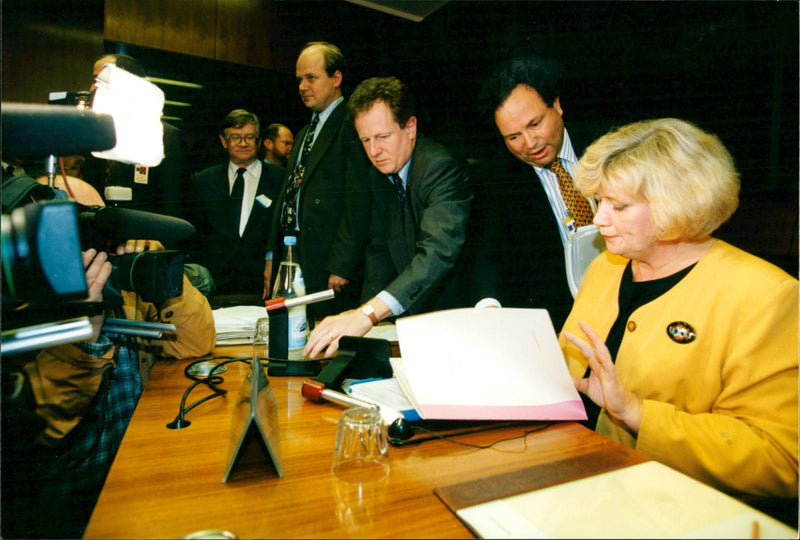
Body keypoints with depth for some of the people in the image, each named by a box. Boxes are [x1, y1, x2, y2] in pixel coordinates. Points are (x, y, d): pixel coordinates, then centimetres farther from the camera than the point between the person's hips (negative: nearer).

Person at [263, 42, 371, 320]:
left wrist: (342, 266, -18)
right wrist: (272, 256, 15)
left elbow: (358, 201, -15)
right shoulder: (304, 133, 23)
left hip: (328, 264, -8)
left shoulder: (351, 124, -6)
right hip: (288, 256, 8)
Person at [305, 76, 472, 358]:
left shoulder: (441, 167, -18)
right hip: (414, 313, 6)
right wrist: (364, 312, 0)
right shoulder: (379, 177, 6)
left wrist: (369, 314, -42)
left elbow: (439, 251, -32)